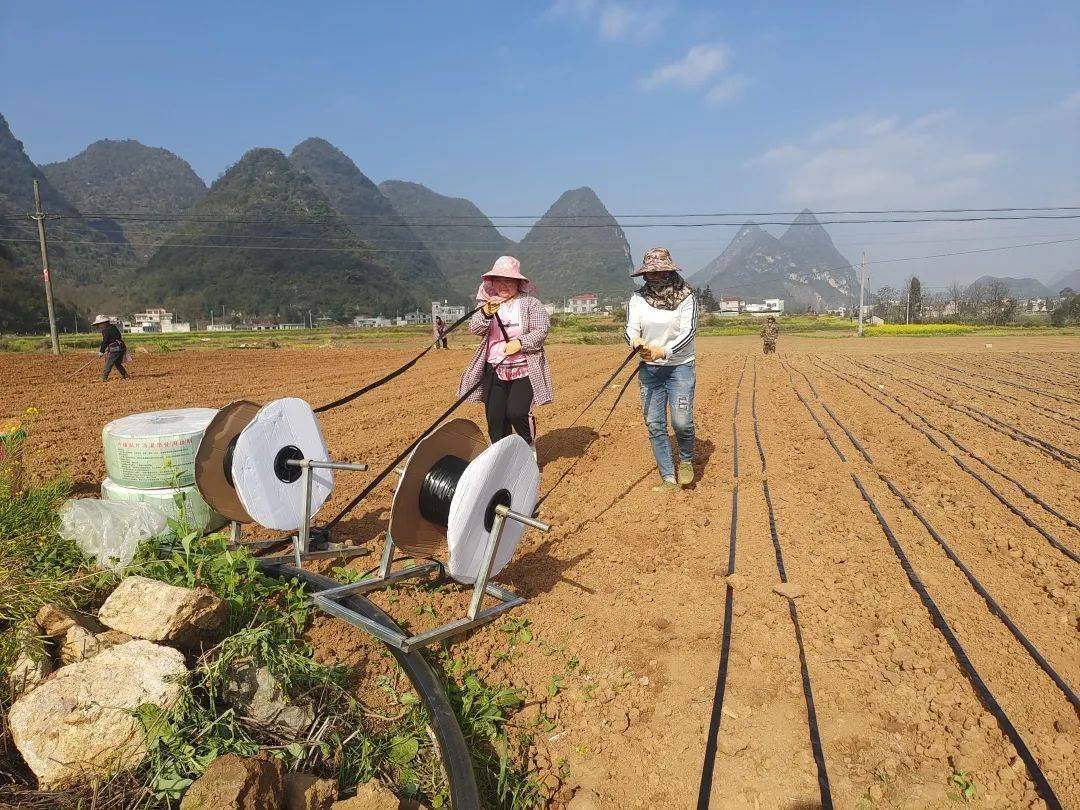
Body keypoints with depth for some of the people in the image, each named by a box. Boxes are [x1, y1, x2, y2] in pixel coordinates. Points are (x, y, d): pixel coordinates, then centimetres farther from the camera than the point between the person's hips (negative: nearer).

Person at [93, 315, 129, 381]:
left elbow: (105, 342, -10)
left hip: (115, 349, -8)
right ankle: (125, 375, 18)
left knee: (108, 364, -2)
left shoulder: (105, 330, -10)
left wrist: (101, 352, 0)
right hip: (122, 348, 8)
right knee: (117, 363, 19)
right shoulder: (113, 327, 15)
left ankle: (103, 378, 0)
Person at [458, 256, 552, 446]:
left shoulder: (530, 303, -1)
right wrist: (486, 312, -26)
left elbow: (542, 329, -6)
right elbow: (474, 328, -6)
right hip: (494, 370, 3)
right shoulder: (487, 304, 8)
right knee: (494, 416, 1)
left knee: (517, 413, -13)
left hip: (524, 369, -3)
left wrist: (520, 343, -20)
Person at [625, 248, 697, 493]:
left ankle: (686, 459, 20)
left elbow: (688, 331, -15)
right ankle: (669, 479, 13)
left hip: (680, 366, -3)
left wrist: (663, 351, -30)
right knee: (654, 425, 2)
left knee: (681, 421, -13)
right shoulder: (638, 298, 3)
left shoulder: (685, 297, -6)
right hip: (649, 369, 3)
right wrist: (637, 342, -30)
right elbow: (631, 328, -6)